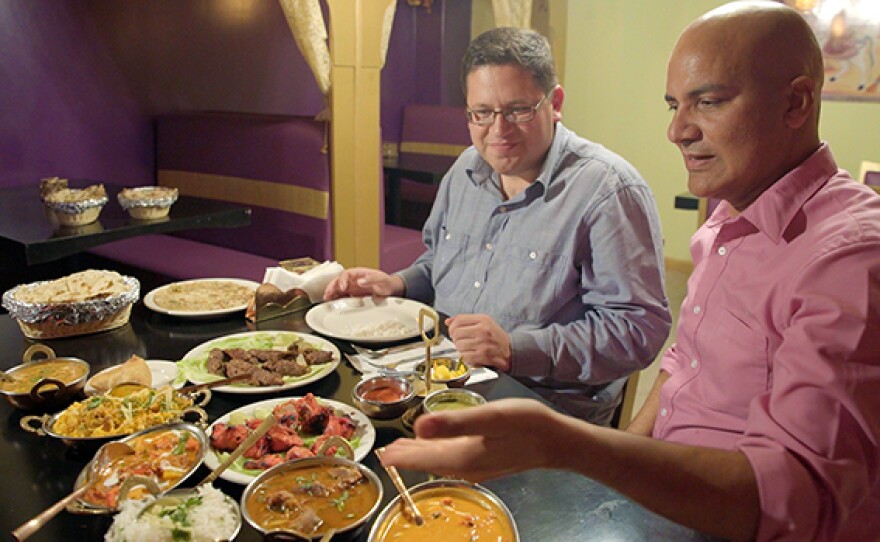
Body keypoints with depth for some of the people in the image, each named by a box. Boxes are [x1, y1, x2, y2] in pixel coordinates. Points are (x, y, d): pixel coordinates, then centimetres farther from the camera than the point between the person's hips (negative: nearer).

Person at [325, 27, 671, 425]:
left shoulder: (608, 191, -14)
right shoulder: (467, 169, 11)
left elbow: (640, 327, -18)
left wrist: (515, 349, -25)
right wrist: (396, 284, 5)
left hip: (546, 409, -7)